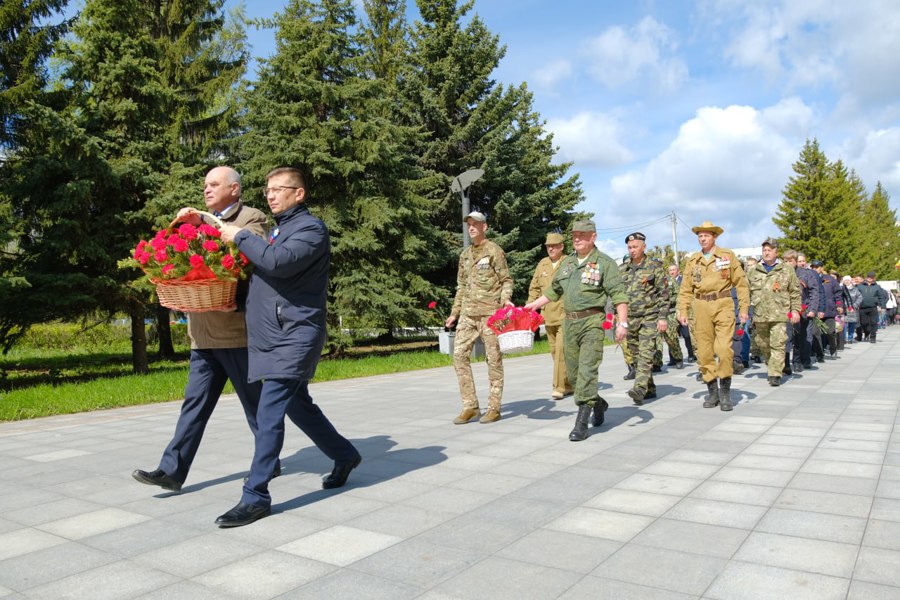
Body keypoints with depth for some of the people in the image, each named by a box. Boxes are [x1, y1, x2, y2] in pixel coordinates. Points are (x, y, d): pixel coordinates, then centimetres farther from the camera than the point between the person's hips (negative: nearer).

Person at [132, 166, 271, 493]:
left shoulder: (252, 218, -3)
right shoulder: (204, 221, 22)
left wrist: (202, 222, -22)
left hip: (237, 331, -7)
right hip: (204, 334, 7)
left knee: (254, 403, 5)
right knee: (195, 401, 6)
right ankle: (172, 470, 9)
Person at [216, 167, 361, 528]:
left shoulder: (311, 228, -8)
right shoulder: (278, 229, 20)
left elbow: (280, 262, -24)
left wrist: (240, 237, -12)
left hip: (295, 336, -9)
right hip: (270, 336, 10)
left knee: (269, 413, -11)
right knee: (298, 404, 17)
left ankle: (256, 496, -5)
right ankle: (345, 455, 34)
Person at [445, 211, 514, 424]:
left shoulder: (494, 251, -1)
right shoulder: (465, 255, 17)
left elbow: (506, 280, -1)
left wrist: (505, 300, -19)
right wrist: (454, 313, 18)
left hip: (490, 312, -6)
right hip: (468, 313, 6)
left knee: (494, 359, 0)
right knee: (459, 354, -2)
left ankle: (494, 408, 8)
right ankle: (470, 406, 5)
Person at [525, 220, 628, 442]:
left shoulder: (604, 263, -4)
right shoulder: (567, 263, 15)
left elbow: (619, 295, -11)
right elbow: (554, 291, 26)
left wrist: (622, 323, -20)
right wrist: (533, 305, 22)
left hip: (592, 322, -6)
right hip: (569, 322, 7)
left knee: (587, 370, -12)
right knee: (573, 372, 11)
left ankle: (582, 423, -9)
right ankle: (597, 403, 35)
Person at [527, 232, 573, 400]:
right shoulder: (542, 264, 11)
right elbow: (534, 288, 16)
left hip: (566, 315, -6)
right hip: (548, 315, 6)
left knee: (561, 350, -12)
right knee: (555, 352, 12)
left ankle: (560, 387, -7)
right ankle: (569, 385, 25)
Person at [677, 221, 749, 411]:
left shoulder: (727, 256, 5)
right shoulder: (692, 261, 13)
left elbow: (741, 283, 4)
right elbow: (686, 289, 12)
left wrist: (744, 308, -3)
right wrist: (682, 311, 2)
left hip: (723, 305, -3)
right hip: (701, 307, 3)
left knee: (724, 349, -13)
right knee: (704, 352, 3)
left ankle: (725, 392, 2)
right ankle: (712, 392, 15)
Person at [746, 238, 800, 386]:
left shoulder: (787, 270, 7)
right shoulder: (753, 271, 12)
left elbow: (795, 292, 8)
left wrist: (795, 310, 1)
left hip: (779, 314, -3)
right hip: (759, 315, 3)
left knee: (778, 345, -9)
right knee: (763, 345, 11)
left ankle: (775, 374, -8)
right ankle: (771, 367, 31)